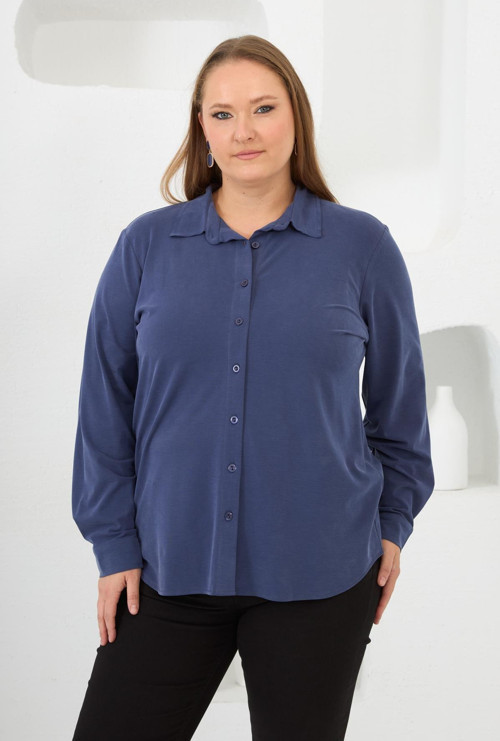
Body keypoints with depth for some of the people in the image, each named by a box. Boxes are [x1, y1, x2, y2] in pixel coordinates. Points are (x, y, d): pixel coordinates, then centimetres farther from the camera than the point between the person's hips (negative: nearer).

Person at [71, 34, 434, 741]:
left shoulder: (362, 246, -1)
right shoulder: (147, 245, 0)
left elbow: (398, 398, 8)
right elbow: (106, 407, 3)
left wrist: (392, 523, 10)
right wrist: (115, 545, 1)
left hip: (321, 575, 0)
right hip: (170, 570, 1)